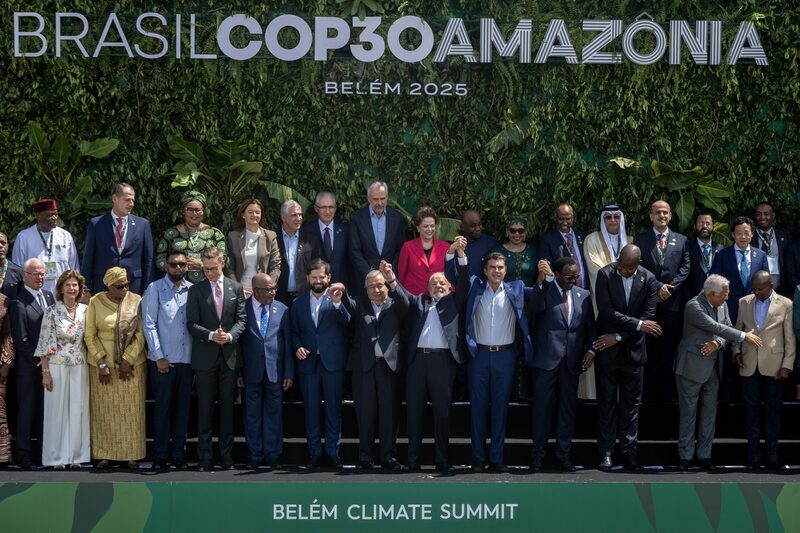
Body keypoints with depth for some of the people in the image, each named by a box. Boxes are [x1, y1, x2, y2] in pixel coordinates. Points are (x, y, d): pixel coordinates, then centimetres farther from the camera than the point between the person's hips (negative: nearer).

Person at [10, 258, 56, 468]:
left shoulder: (49, 296, 10)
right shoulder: (19, 303, -12)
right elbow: (21, 340, -14)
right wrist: (40, 360, -12)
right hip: (29, 366, -6)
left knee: (46, 409, 9)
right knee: (27, 409, 1)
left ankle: (44, 452, 15)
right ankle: (24, 453, 9)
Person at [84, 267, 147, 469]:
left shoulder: (136, 301, -2)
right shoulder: (95, 302, -2)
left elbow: (141, 333, -4)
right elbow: (90, 335, -2)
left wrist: (128, 359, -10)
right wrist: (101, 363, -9)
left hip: (131, 363, 0)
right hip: (102, 363, 0)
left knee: (131, 409, 4)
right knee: (104, 410, 3)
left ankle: (131, 454, 11)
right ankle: (104, 454, 9)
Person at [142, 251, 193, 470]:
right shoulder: (155, 289, -1)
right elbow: (149, 324, -4)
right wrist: (159, 356, -8)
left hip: (187, 359, 3)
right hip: (162, 360, -3)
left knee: (183, 407, 6)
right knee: (163, 407, 1)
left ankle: (178, 453, 14)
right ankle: (161, 455, 8)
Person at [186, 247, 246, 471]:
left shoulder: (236, 288, 8)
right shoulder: (196, 290, 2)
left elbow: (241, 319, 4)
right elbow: (192, 324, -3)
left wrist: (230, 335, -14)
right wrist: (211, 336, -18)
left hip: (229, 356, 2)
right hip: (205, 357, -1)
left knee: (227, 407, 6)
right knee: (205, 408, 2)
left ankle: (226, 454, 12)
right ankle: (204, 456, 6)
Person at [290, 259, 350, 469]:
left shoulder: (337, 298, 1)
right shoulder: (299, 303, 12)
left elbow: (346, 321, -16)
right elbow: (294, 332, 16)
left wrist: (337, 302, -31)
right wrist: (297, 347, -3)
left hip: (332, 362, -3)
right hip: (308, 363, 3)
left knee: (333, 409, 1)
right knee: (311, 410, 6)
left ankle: (332, 452, 8)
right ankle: (314, 453, 12)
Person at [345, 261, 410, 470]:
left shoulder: (394, 305, 10)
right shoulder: (361, 304, 12)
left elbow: (404, 302, -10)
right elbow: (349, 304, -7)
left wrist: (392, 280, -25)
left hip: (389, 365, -1)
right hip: (364, 365, 1)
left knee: (389, 412, 1)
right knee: (365, 413, 4)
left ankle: (389, 457, 7)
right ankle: (365, 457, 10)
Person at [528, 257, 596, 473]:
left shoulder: (583, 295, 9)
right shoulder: (544, 291, -4)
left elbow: (590, 326, 13)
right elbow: (536, 307, -25)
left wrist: (590, 349, -2)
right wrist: (541, 280, -37)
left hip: (572, 361, 4)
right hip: (546, 359, -4)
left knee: (568, 407, 8)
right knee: (542, 407, 2)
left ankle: (564, 454, 17)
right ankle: (538, 455, 11)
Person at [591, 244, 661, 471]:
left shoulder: (648, 279, -4)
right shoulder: (605, 274, -9)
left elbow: (648, 316, -7)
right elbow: (606, 310, -16)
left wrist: (619, 337, -11)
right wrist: (637, 325, -17)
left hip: (633, 349, 2)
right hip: (608, 349, -2)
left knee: (631, 402, 6)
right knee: (607, 402, 4)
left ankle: (629, 451, 10)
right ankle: (606, 453, 8)